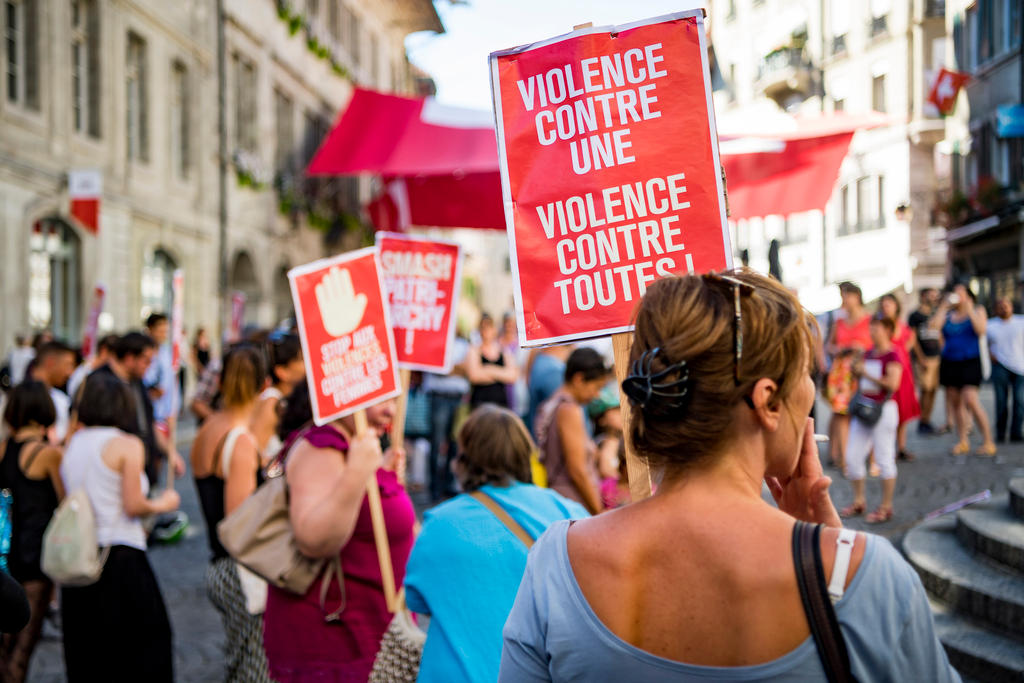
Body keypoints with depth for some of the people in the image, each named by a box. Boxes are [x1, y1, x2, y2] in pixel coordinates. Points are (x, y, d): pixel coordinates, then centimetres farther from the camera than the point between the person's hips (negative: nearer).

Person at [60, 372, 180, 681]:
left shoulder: (73, 443, 10)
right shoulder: (128, 445, -7)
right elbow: (133, 504, -11)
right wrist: (163, 504, 6)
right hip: (119, 557, -6)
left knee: (83, 657, 13)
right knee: (144, 656, 4)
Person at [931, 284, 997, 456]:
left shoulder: (977, 311, 5)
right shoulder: (947, 314, 11)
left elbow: (981, 330, -12)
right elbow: (933, 325, -8)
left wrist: (970, 310, -13)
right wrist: (944, 306, -6)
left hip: (970, 362, -4)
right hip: (949, 363, 4)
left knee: (970, 400, -16)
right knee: (955, 402, 4)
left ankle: (988, 442, -10)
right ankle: (962, 442, 14)